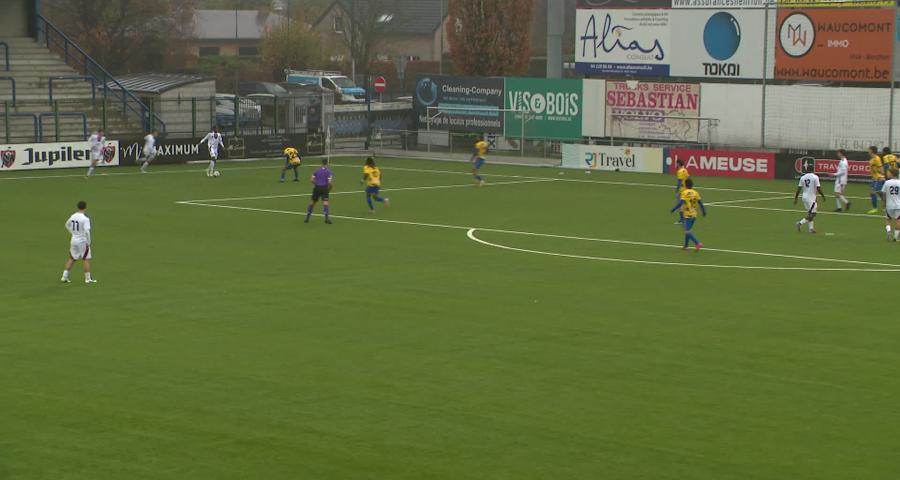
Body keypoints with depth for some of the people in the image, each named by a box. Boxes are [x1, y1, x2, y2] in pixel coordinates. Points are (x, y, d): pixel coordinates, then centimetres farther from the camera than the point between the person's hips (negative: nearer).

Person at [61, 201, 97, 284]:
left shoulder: (73, 216, 3)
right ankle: (88, 278, 7)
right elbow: (87, 231, -24)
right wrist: (88, 243, -14)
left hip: (74, 239, 6)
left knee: (71, 258, 15)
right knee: (86, 259, 4)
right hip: (82, 241, -6)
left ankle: (64, 277, 13)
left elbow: (67, 225, 20)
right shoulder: (85, 219, -17)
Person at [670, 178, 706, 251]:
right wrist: (704, 212, 16)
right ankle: (686, 245, 28)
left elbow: (680, 203, -19)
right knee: (687, 230, 20)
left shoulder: (684, 193, -11)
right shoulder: (695, 193, 5)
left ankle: (698, 243, -21)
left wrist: (673, 210, -10)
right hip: (694, 214, 7)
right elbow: (700, 203, 4)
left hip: (688, 215, -7)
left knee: (687, 231, -7)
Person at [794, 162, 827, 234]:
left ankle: (811, 228, 13)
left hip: (804, 197, 6)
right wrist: (823, 196, 4)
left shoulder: (802, 177, 3)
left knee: (809, 213, 15)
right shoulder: (815, 177, -10)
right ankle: (800, 223, -14)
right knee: (812, 213, -1)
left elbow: (798, 189, 4)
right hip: (811, 198, -6)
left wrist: (795, 198, 11)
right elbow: (818, 188, -11)